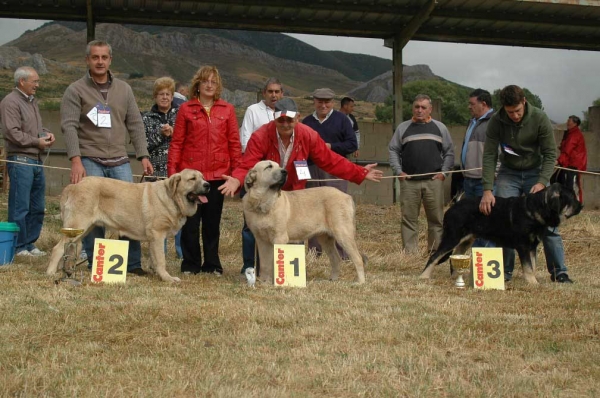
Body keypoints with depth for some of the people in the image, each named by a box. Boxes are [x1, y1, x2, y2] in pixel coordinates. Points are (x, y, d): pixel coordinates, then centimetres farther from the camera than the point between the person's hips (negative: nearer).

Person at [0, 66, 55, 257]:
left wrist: (46, 134, 7)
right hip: (20, 160, -9)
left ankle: (29, 243, 21)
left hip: (37, 160, 9)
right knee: (20, 207, -4)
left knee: (37, 207, 12)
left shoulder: (32, 101, 18)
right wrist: (37, 141, -14)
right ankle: (18, 247, 2)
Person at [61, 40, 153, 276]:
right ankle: (95, 264, 6)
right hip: (90, 161, -3)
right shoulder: (76, 91, 0)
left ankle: (133, 263, 10)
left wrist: (143, 155, 3)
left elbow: (135, 124, 12)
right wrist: (75, 159, -20)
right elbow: (69, 126, -8)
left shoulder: (124, 90, 13)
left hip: (119, 161, 4)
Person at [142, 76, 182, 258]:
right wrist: (160, 134, -11)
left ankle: (182, 249, 5)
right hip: (157, 171, 1)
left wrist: (173, 133, -12)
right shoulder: (147, 118, 10)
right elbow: (143, 144, 1)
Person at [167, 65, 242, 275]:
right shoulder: (186, 109, 5)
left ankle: (212, 265, 16)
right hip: (190, 172, -1)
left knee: (213, 222, 8)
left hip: (218, 174, 1)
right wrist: (172, 170, -3)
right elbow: (177, 142, 3)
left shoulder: (227, 110, 7)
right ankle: (190, 265, 12)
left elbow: (234, 143, 6)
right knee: (190, 222, 3)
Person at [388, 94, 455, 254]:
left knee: (436, 218, 1)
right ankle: (409, 252, 3)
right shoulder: (403, 128, 11)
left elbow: (449, 152, 13)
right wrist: (398, 171, 0)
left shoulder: (439, 128, 11)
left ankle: (435, 251, 8)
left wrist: (443, 172, 2)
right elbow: (393, 150, 12)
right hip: (409, 181, 0)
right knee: (409, 218, -1)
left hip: (434, 181, 0)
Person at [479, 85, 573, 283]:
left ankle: (559, 272, 1)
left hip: (535, 172, -1)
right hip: (508, 174, 1)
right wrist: (487, 190, -25)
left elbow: (550, 154, -14)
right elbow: (489, 156, -16)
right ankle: (506, 270, 7)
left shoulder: (540, 118, -19)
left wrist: (542, 182, -27)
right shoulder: (496, 122, -16)